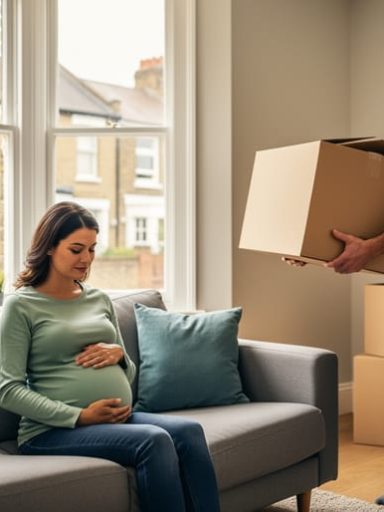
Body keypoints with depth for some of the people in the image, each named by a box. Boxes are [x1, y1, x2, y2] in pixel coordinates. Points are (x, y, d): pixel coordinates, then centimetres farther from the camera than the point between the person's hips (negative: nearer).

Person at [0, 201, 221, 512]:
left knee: (189, 431, -24)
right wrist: (79, 416, -16)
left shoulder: (100, 300, 18)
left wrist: (119, 354, 0)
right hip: (54, 430, -5)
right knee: (154, 440, -31)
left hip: (120, 420, 6)